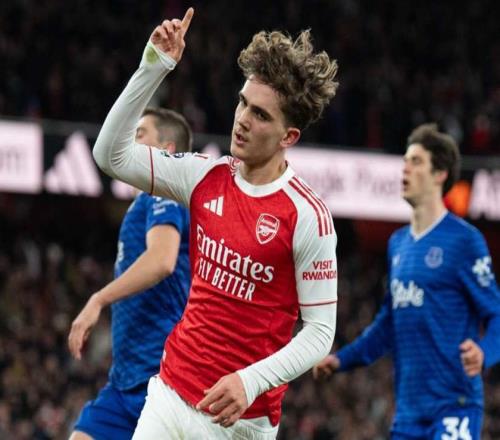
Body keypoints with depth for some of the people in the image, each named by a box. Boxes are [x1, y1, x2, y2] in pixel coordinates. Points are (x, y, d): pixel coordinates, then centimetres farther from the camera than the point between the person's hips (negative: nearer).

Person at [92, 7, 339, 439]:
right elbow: (112, 153, 4)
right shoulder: (206, 177, 3)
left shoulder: (307, 216, -13)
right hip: (169, 394, 5)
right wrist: (154, 66, -4)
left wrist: (252, 381, -25)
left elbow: (320, 331, -12)